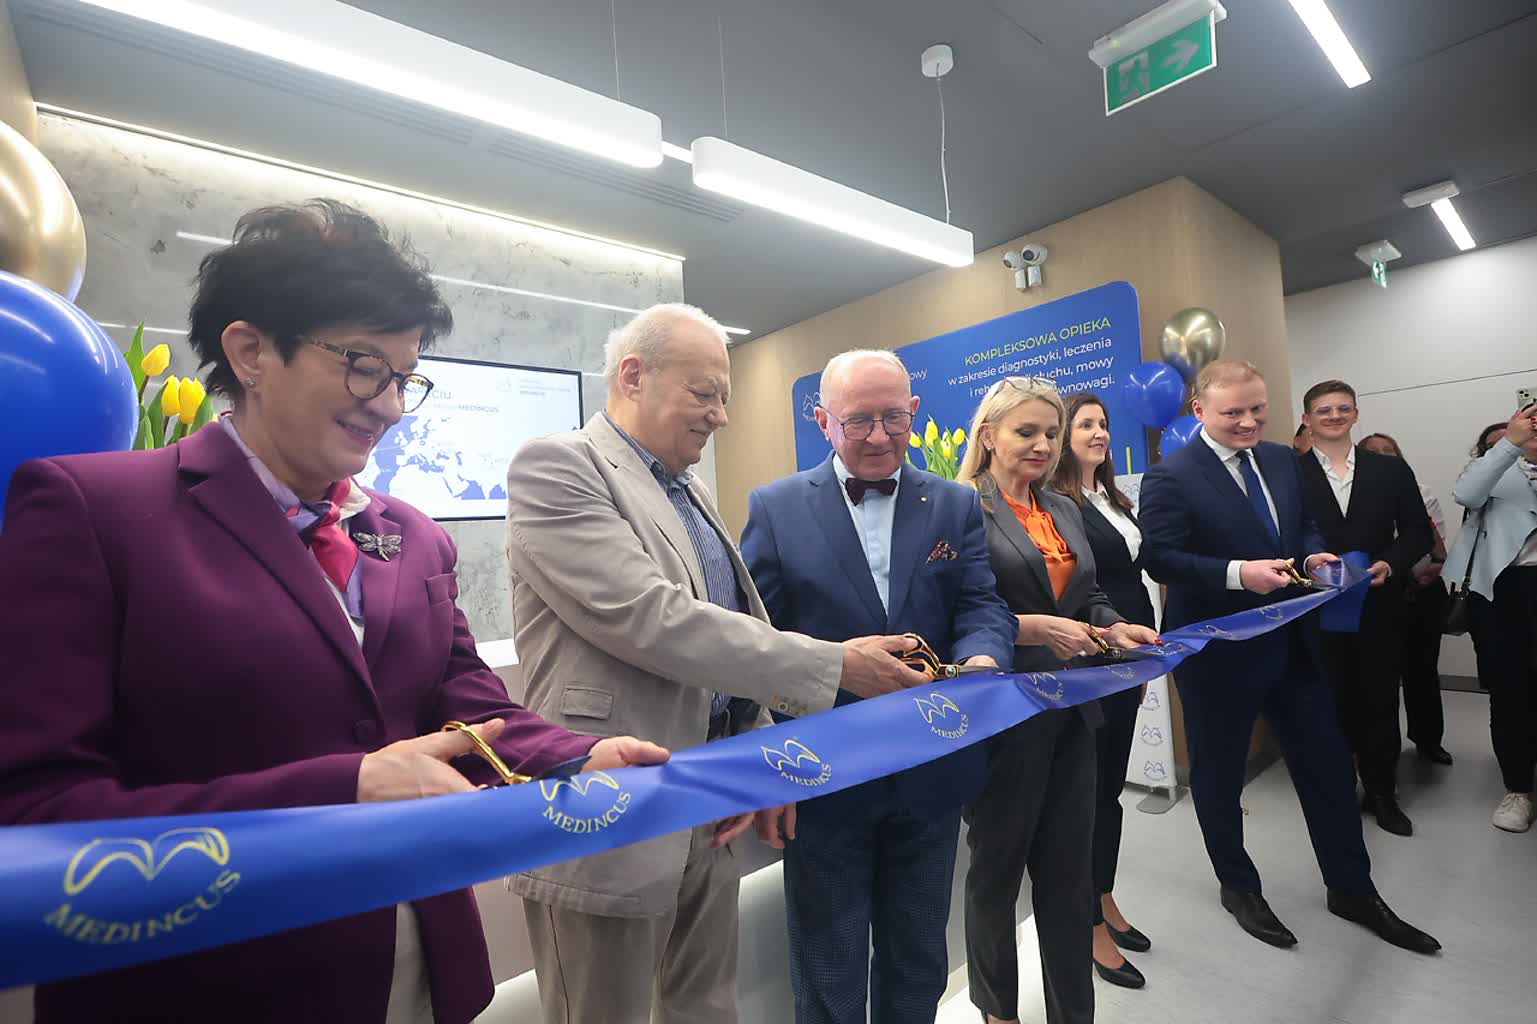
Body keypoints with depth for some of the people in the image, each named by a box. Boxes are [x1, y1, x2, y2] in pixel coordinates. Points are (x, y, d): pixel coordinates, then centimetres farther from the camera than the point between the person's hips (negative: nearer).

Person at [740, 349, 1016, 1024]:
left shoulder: (956, 505, 3)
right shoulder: (775, 507, -5)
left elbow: (983, 606, -3)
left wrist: (979, 661, -24)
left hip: (931, 772, 3)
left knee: (918, 966, 25)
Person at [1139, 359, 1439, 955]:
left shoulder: (1282, 460, 8)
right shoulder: (1170, 477, -15)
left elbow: (1305, 526, 16)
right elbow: (1161, 558, -20)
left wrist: (1312, 556, -6)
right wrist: (1238, 573, -30)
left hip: (1292, 642, 7)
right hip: (1218, 652, -6)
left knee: (1328, 764, 16)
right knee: (1219, 773, 11)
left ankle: (1352, 890, 38)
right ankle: (1238, 887, 34)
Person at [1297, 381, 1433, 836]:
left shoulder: (1391, 470, 6)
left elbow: (1419, 532, 5)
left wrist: (1388, 564, -13)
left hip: (1379, 607, 2)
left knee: (1380, 703, 11)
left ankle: (1382, 794, 28)